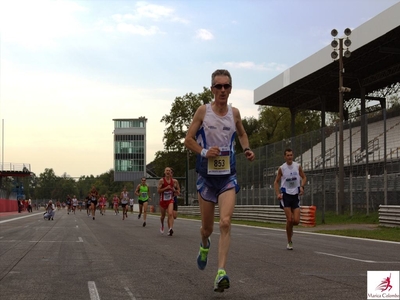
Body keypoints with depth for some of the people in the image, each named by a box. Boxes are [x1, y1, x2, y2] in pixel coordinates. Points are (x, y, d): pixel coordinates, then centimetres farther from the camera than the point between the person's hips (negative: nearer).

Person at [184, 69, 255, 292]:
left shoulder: (234, 113, 4)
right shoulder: (203, 111, -3)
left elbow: (242, 134, 24)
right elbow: (188, 139, 1)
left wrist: (247, 149, 4)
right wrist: (204, 152, -17)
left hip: (228, 176, 0)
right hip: (207, 176, 0)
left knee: (225, 222, -18)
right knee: (207, 227, 10)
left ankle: (221, 273, -19)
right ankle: (205, 245, 47)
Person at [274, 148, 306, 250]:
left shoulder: (298, 166, 2)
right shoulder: (281, 168, -2)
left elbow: (304, 177, 14)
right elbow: (276, 182, 5)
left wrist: (302, 186, -6)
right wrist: (278, 194, -9)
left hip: (295, 195, 2)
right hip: (286, 195, -2)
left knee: (296, 221, -8)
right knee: (289, 219, -11)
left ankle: (290, 227, 29)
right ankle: (289, 242, 3)